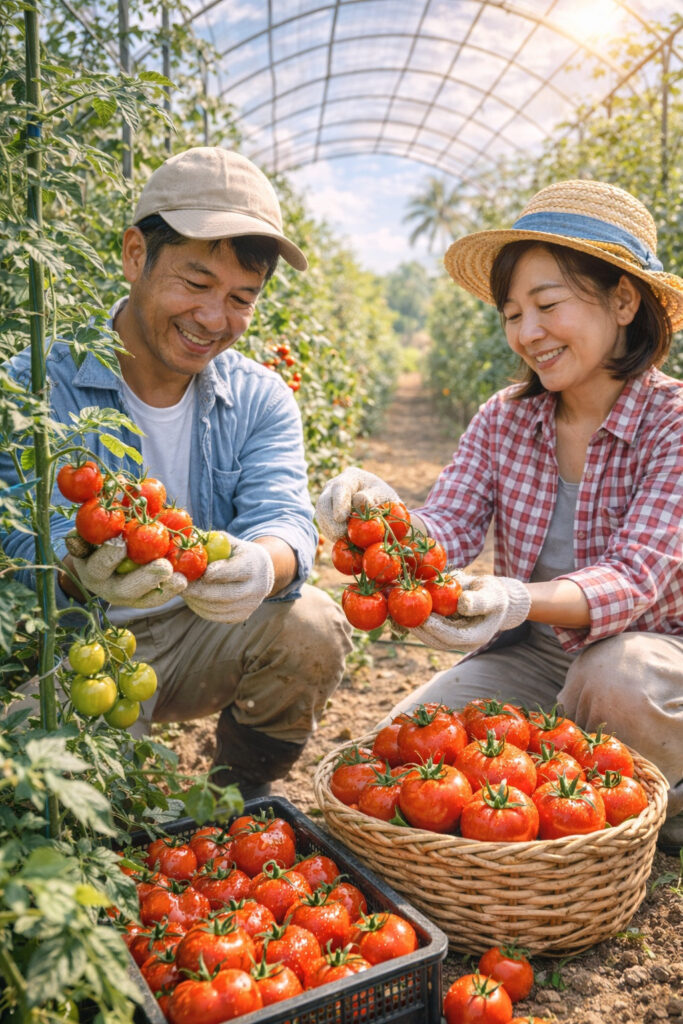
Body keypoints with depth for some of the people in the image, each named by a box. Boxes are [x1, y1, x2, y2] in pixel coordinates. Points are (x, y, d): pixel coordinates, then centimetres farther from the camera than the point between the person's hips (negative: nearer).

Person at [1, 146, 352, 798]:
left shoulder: (260, 400, -2)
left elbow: (284, 519, -17)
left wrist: (261, 565, -44)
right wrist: (83, 568, -49)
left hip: (200, 635, 4)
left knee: (313, 628, -23)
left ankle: (241, 792, 6)